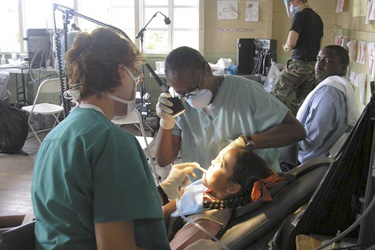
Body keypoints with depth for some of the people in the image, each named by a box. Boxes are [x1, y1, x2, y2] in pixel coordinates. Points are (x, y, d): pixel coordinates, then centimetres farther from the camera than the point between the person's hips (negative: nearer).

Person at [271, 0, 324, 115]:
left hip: (299, 64, -8)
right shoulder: (318, 18, 16)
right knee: (303, 101, 11)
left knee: (276, 94, 0)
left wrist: (287, 47, 4)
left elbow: (291, 42, -18)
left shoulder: (300, 15, -10)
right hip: (314, 65, 8)